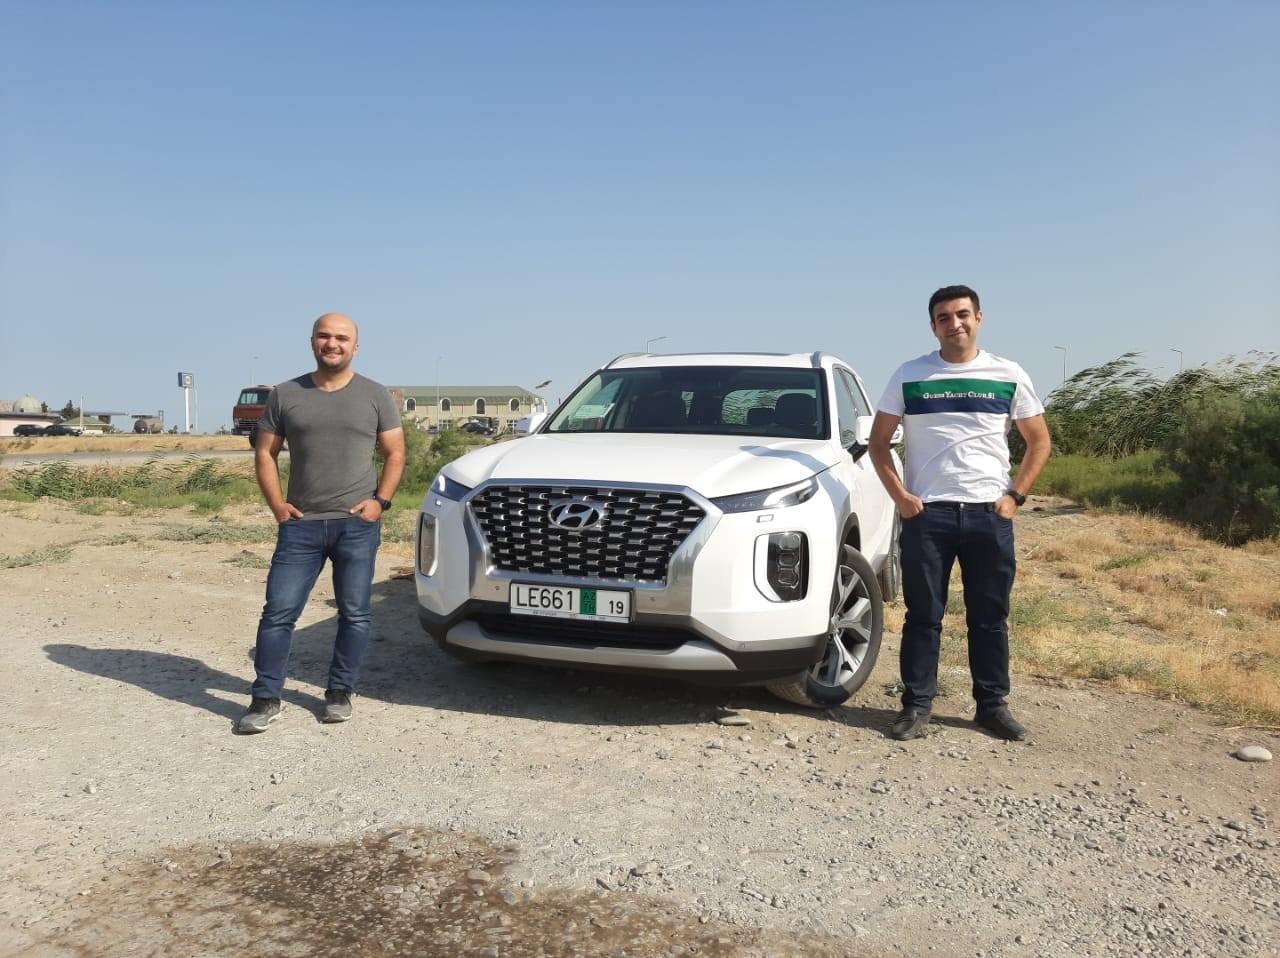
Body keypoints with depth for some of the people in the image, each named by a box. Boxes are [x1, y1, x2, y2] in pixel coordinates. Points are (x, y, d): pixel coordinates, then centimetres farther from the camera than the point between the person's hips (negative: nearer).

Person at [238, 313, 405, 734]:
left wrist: (381, 501, -6)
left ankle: (340, 692, 19)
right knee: (278, 612, -1)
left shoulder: (376, 396, 6)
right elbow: (265, 453, 10)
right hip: (301, 525, 1)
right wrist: (277, 505, -2)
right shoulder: (285, 395, 8)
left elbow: (395, 453, 7)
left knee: (355, 613, 5)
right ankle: (265, 699, 9)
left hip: (358, 524, 0)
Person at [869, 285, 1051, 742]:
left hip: (990, 515, 1)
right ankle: (916, 704, 14)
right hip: (927, 514, -1)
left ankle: (993, 705, 21)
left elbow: (1039, 441, 12)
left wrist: (1015, 496, 1)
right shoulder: (910, 376, 3)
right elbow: (879, 442, 6)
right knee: (923, 615, 4)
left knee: (990, 617, 9)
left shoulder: (1009, 376, 5)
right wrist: (900, 496, -5)